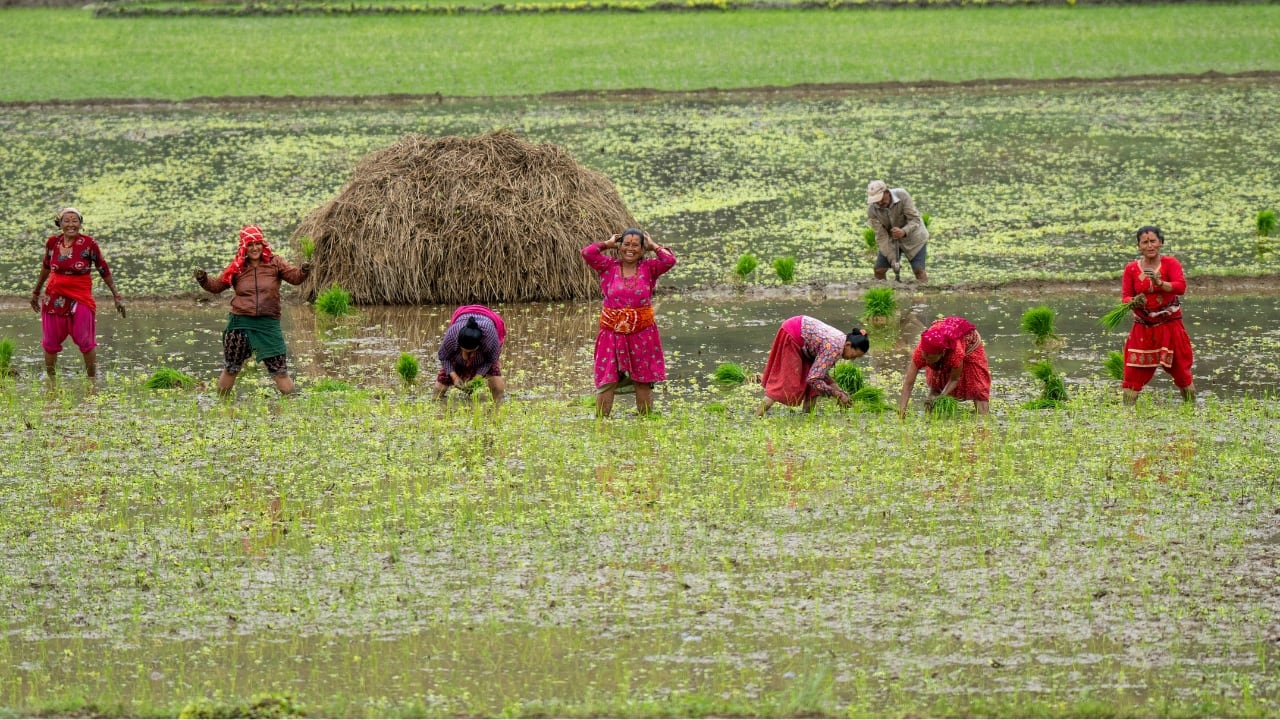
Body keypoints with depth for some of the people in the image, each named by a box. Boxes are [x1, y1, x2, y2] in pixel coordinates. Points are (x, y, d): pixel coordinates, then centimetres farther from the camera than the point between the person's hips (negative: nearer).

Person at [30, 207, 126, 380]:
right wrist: (36, 292, 29)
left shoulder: (88, 244, -9)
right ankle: (50, 382, 20)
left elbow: (104, 270, -1)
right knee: (51, 342, 7)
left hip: (81, 298, -3)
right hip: (55, 298, 3)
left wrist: (116, 296, 1)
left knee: (85, 342, -5)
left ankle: (92, 382, 6)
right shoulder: (52, 242, 0)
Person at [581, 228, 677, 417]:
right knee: (606, 381, -4)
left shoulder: (649, 268, 2)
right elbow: (587, 253, -10)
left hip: (642, 334, 1)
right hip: (612, 333, -1)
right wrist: (608, 244, 3)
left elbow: (669, 260, -13)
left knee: (644, 382, 8)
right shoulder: (608, 267, 1)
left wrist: (653, 245, 1)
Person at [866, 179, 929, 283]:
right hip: (890, 240, 2)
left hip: (912, 237, -2)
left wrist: (904, 231, -48)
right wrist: (892, 259, -30)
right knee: (879, 271, -6)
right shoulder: (872, 210, -23)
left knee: (918, 270, -12)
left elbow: (915, 219, -27)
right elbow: (881, 236, -23)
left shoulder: (902, 196, -28)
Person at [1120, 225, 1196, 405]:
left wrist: (1160, 283, -36)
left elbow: (1181, 286, -18)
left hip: (1170, 327, -1)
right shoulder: (1131, 269, 2)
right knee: (1133, 373, -5)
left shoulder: (1170, 263, -4)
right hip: (1143, 328, 1)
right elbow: (1125, 297, 0)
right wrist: (1133, 302, -24)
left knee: (1181, 370, 8)